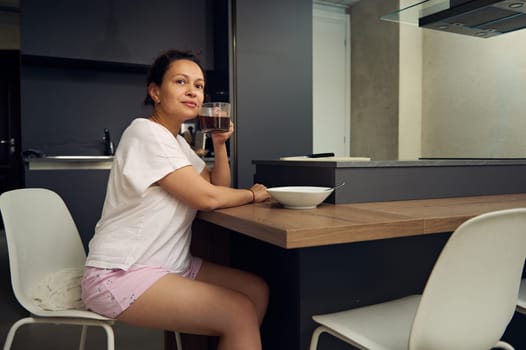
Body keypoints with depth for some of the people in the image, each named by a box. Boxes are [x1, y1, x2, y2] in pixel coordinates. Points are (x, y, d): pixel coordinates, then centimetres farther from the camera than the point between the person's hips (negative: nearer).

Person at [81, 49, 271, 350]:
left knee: (258, 290, 1)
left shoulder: (177, 141, 12)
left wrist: (220, 144, -1)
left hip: (168, 265, 9)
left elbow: (219, 188, 13)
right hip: (121, 274, -9)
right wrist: (252, 195, -1)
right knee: (240, 312, -18)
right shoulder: (146, 132, -15)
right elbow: (206, 197, -18)